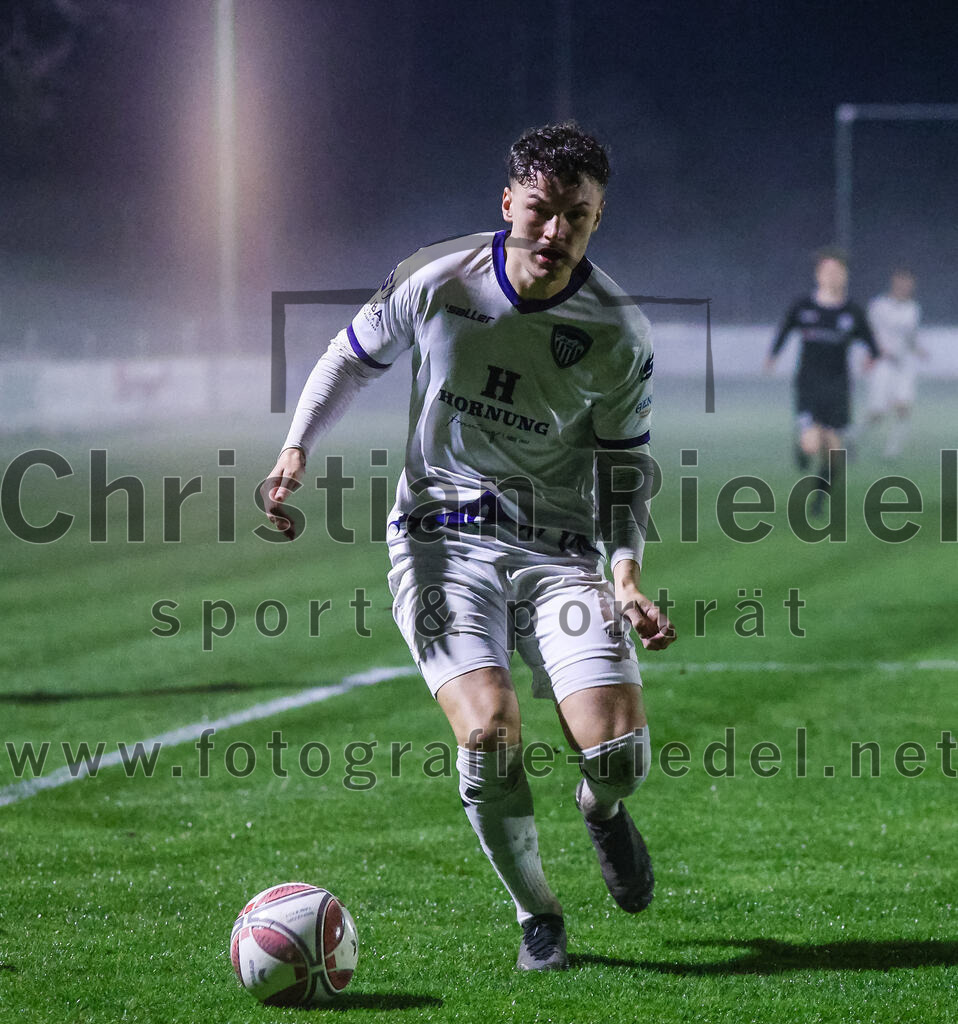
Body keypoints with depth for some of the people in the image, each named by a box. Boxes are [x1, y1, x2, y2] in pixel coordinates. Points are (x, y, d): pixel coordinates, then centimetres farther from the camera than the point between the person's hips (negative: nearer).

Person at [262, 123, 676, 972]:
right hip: (441, 542, -1)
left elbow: (625, 469, 3)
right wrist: (297, 447, -4)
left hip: (558, 546, 1)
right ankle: (536, 916, 4)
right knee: (490, 734, -23)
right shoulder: (435, 281, -8)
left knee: (618, 754, -15)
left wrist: (626, 578, -12)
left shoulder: (619, 336, -8)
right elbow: (354, 357, 10)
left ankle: (601, 808, 27)